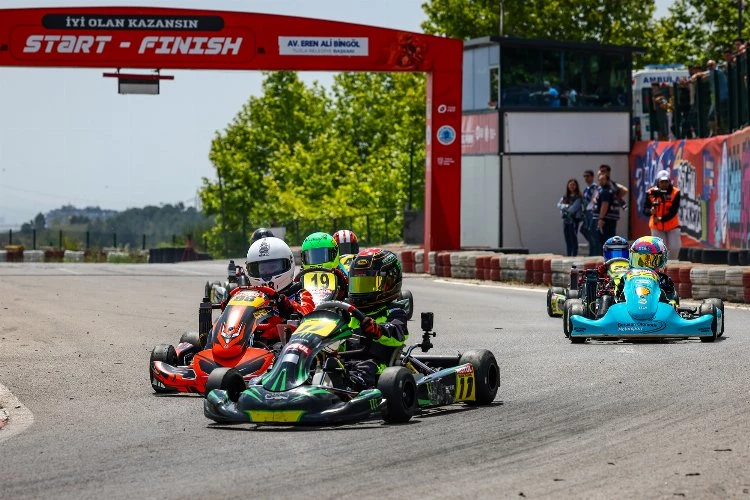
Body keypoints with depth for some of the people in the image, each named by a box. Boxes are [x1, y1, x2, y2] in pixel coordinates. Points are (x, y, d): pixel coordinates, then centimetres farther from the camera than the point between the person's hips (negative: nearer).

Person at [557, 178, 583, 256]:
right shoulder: (565, 197, 13)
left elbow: (574, 208, -13)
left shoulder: (578, 197, -5)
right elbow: (559, 205, 4)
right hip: (566, 220, 6)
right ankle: (569, 256, 12)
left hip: (574, 220, -6)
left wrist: (564, 208, -1)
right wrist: (567, 206, -11)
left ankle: (574, 255, -2)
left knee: (573, 238, -5)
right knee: (567, 240, 8)